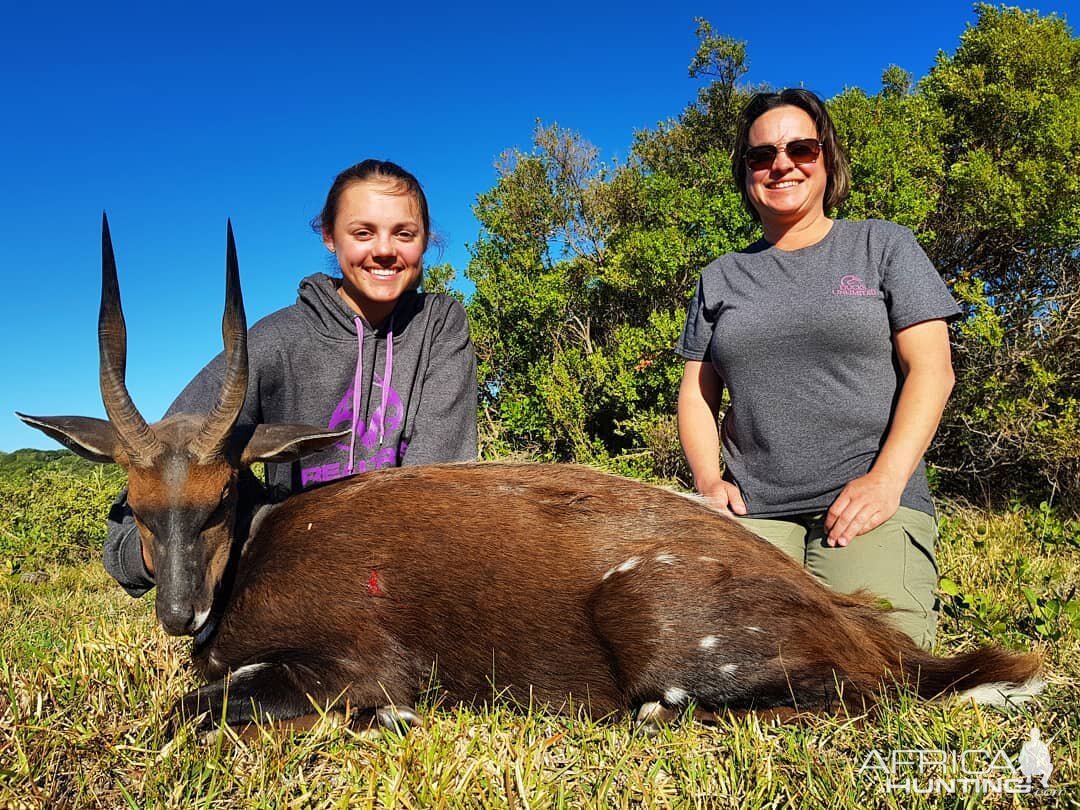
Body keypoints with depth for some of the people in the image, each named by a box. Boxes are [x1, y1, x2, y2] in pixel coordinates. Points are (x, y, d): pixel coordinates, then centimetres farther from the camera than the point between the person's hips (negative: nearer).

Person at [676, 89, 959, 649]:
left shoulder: (882, 246, 10)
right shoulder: (722, 277, 17)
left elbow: (931, 369, 1)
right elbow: (696, 391, 15)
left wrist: (885, 479, -12)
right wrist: (708, 480, -3)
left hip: (870, 499, -1)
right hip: (753, 509, 2)